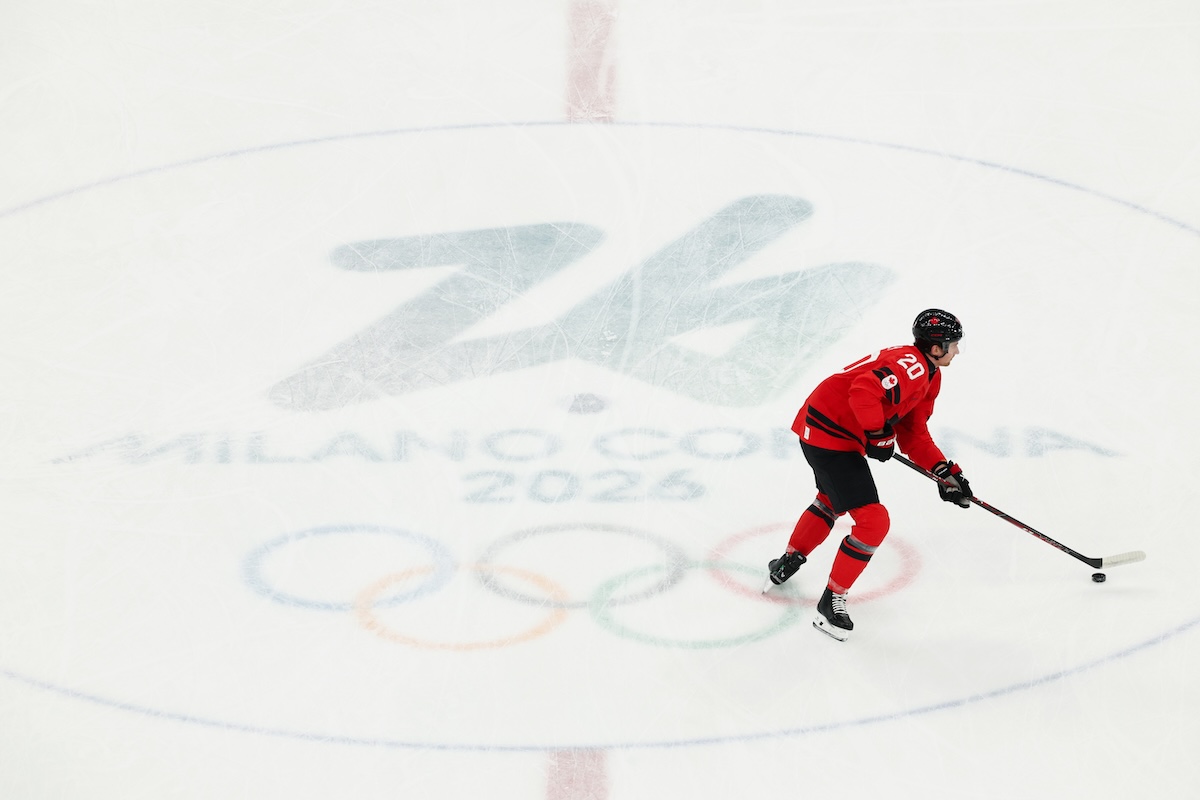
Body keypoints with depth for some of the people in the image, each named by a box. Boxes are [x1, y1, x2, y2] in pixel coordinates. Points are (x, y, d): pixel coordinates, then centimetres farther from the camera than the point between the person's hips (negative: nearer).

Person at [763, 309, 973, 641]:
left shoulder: (929, 376, 12)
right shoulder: (910, 365, -22)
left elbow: (913, 433, 14)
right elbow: (864, 389, -37)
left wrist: (944, 471, 4)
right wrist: (879, 434, -24)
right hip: (830, 435, -11)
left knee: (831, 502, 35)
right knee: (873, 522, -11)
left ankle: (787, 564, 54)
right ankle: (831, 602, 1)